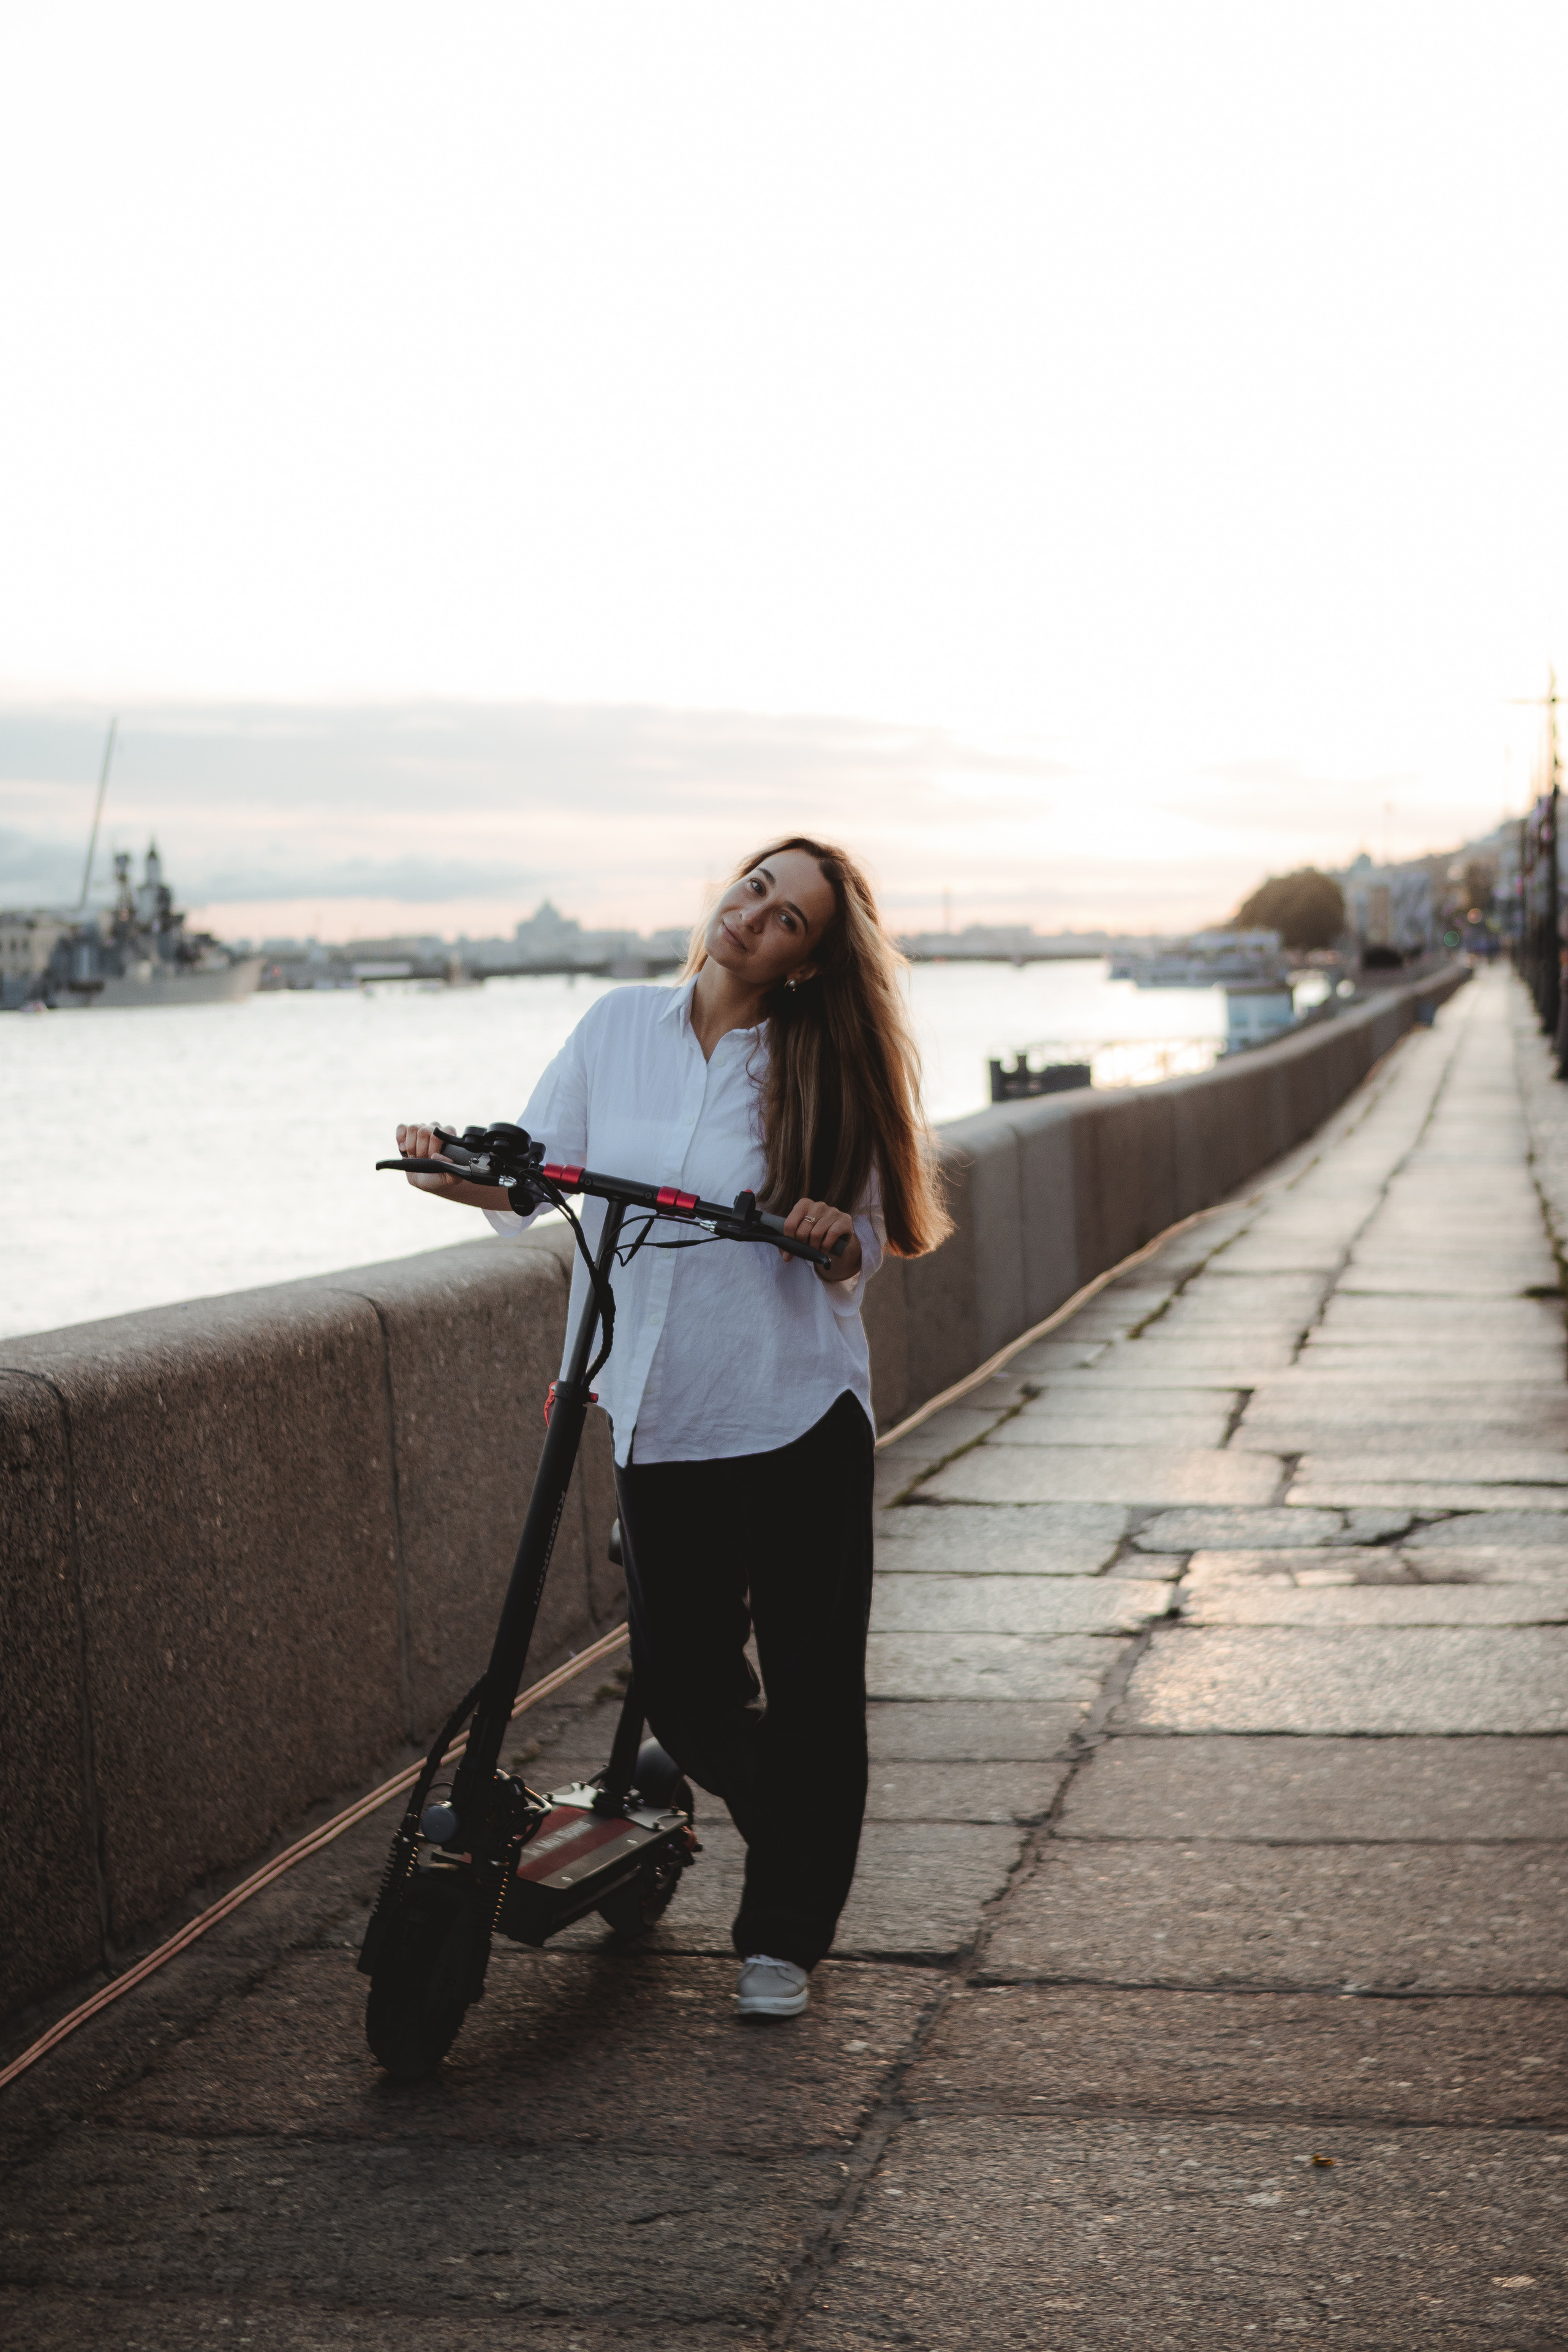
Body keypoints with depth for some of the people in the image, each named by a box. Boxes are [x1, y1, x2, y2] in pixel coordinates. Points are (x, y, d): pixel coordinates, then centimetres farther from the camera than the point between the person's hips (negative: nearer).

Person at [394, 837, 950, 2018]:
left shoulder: (824, 1068, -2)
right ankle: (786, 1823, 38)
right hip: (658, 1411, 2)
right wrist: (453, 1168, -11)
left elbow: (862, 1251, 2)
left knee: (810, 1676, 2)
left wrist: (835, 1239, -20)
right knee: (682, 1674, 7)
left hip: (798, 1410, -2)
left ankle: (785, 1932, 19)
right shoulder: (619, 1027, 4)